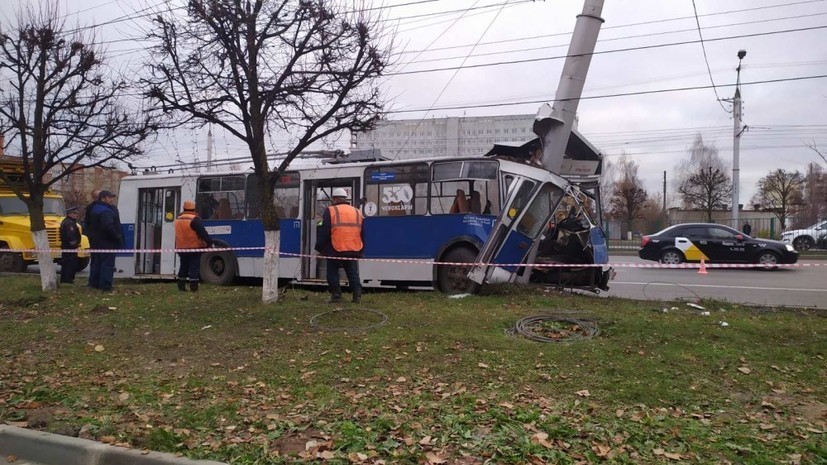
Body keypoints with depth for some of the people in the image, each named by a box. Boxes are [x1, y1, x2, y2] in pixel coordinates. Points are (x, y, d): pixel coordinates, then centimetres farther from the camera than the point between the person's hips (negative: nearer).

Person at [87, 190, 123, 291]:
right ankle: (105, 285, -9)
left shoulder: (95, 209, 14)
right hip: (106, 242, -10)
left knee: (96, 262, 17)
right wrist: (117, 237, -21)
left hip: (96, 241, 10)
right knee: (107, 263, -7)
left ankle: (94, 283, 25)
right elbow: (108, 226, -31)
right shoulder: (105, 211, -21)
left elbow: (88, 222, 25)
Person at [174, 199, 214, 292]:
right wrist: (210, 242, -14)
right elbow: (203, 233, -19)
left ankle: (181, 286, 18)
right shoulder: (195, 219, -14)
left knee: (183, 267, 16)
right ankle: (193, 287, -6)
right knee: (194, 267, -3)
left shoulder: (178, 219, 12)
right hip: (194, 247, -7)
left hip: (181, 248, 7)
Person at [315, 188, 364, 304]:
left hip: (335, 251, -4)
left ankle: (336, 296, 3)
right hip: (354, 251, 4)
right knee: (353, 274, 9)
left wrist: (319, 248, 2)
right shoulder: (357, 212, 12)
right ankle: (357, 296, 2)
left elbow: (324, 232, -7)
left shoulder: (330, 211, -3)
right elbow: (362, 233, 16)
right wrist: (360, 249, 24)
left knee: (333, 274, 8)